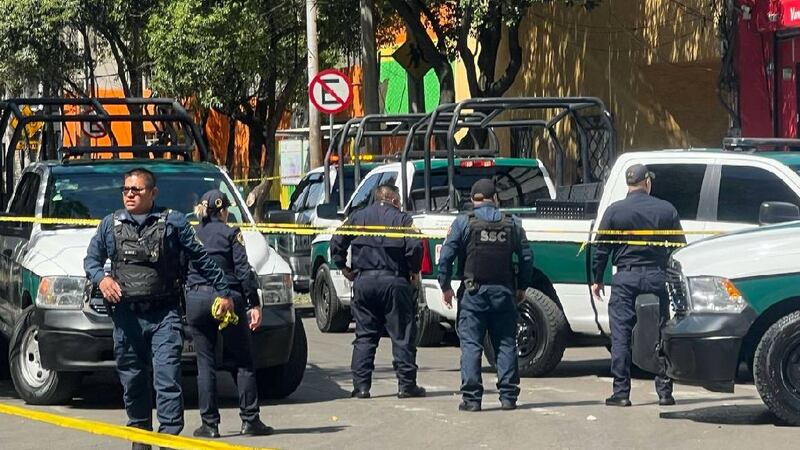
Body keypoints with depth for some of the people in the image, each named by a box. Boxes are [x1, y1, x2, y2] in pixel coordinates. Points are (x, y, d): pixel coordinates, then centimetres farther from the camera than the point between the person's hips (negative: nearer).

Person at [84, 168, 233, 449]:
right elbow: (92, 258, 19)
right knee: (133, 381, 8)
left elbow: (201, 259, 10)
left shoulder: (173, 222, 6)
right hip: (126, 316, 3)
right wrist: (101, 278, -3)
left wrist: (223, 292, 11)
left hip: (164, 314, -3)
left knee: (167, 377, -13)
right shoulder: (110, 224, 13)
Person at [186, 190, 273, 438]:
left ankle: (209, 424, 3)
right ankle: (250, 420, 2)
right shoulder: (230, 233, 0)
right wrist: (254, 304, -5)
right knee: (243, 362, 5)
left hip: (196, 301, 3)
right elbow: (243, 270, -6)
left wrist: (182, 305, 16)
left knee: (205, 364, 6)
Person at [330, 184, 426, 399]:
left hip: (363, 282, 3)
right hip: (394, 281, -3)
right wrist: (414, 270, -1)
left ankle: (361, 386, 4)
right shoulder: (401, 219, -1)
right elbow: (414, 246, -15)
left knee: (364, 336, 8)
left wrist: (344, 267, 13)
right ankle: (406, 385, 1)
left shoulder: (358, 217, 9)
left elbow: (336, 243, 4)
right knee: (402, 335, 3)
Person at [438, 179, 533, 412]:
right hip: (503, 292, 3)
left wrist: (445, 286, 3)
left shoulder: (463, 222, -3)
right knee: (506, 344, 8)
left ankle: (471, 398, -6)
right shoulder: (512, 223, 6)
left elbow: (446, 256, -7)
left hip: (474, 291, -2)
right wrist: (522, 287, 17)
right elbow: (526, 257, 8)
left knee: (471, 345, -1)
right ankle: (508, 396, 6)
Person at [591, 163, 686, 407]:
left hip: (625, 279, -2)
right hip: (657, 277, 2)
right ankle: (664, 391, 7)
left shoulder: (615, 211, -1)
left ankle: (621, 392, -2)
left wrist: (597, 279, 9)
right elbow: (680, 247, 8)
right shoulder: (666, 210, 4)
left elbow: (601, 248, 0)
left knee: (621, 336, 1)